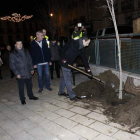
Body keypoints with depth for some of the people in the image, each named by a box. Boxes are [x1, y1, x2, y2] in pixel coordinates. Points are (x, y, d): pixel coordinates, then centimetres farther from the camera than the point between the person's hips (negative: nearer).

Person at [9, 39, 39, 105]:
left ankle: (31, 96, 35)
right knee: (21, 88, 7)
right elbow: (12, 65, -7)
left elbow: (30, 60, 13)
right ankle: (22, 99, 23)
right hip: (20, 75, -4)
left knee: (29, 85, 16)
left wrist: (32, 69, 9)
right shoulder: (13, 54, -7)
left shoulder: (26, 52, 6)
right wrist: (17, 73, -12)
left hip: (28, 73, 4)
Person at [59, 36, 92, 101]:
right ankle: (72, 96, 4)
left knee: (64, 78, 18)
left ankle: (61, 92, 35)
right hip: (65, 63, -8)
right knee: (68, 79, -3)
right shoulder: (72, 43, -17)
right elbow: (62, 50, -16)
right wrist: (63, 60, -19)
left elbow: (84, 59, 4)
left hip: (69, 64, 8)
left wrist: (88, 70, 1)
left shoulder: (82, 49, 3)